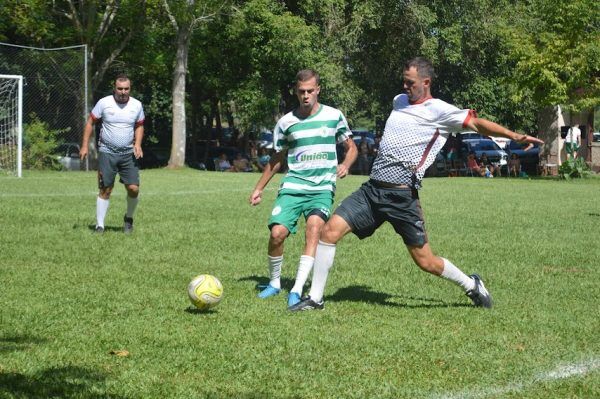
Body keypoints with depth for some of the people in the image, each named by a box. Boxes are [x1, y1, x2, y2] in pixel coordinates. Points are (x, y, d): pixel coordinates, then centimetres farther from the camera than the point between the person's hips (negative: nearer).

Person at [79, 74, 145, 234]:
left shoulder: (136, 105, 1)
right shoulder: (104, 103, -6)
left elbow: (139, 126, 16)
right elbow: (90, 122, 2)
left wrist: (137, 144, -1)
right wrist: (85, 146, -3)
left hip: (128, 154, 2)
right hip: (107, 153, -2)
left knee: (134, 188, -6)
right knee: (105, 190, -3)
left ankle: (129, 218, 19)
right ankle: (99, 225, 5)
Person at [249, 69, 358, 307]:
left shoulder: (334, 116, 4)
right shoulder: (286, 122, 6)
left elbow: (351, 148, 15)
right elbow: (277, 159, 19)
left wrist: (345, 165, -6)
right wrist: (259, 188, 19)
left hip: (322, 188, -1)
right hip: (293, 186, 1)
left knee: (314, 227, -26)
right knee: (277, 232, -15)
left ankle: (297, 290, -27)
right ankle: (274, 283, 10)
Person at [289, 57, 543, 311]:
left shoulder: (439, 111, -4)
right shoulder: (399, 101, 16)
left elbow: (477, 123, -11)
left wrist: (513, 135, -20)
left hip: (402, 196, -6)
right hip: (372, 188, 6)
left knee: (425, 261, -1)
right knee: (330, 230, -9)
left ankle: (472, 286, 24)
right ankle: (315, 298, 0)